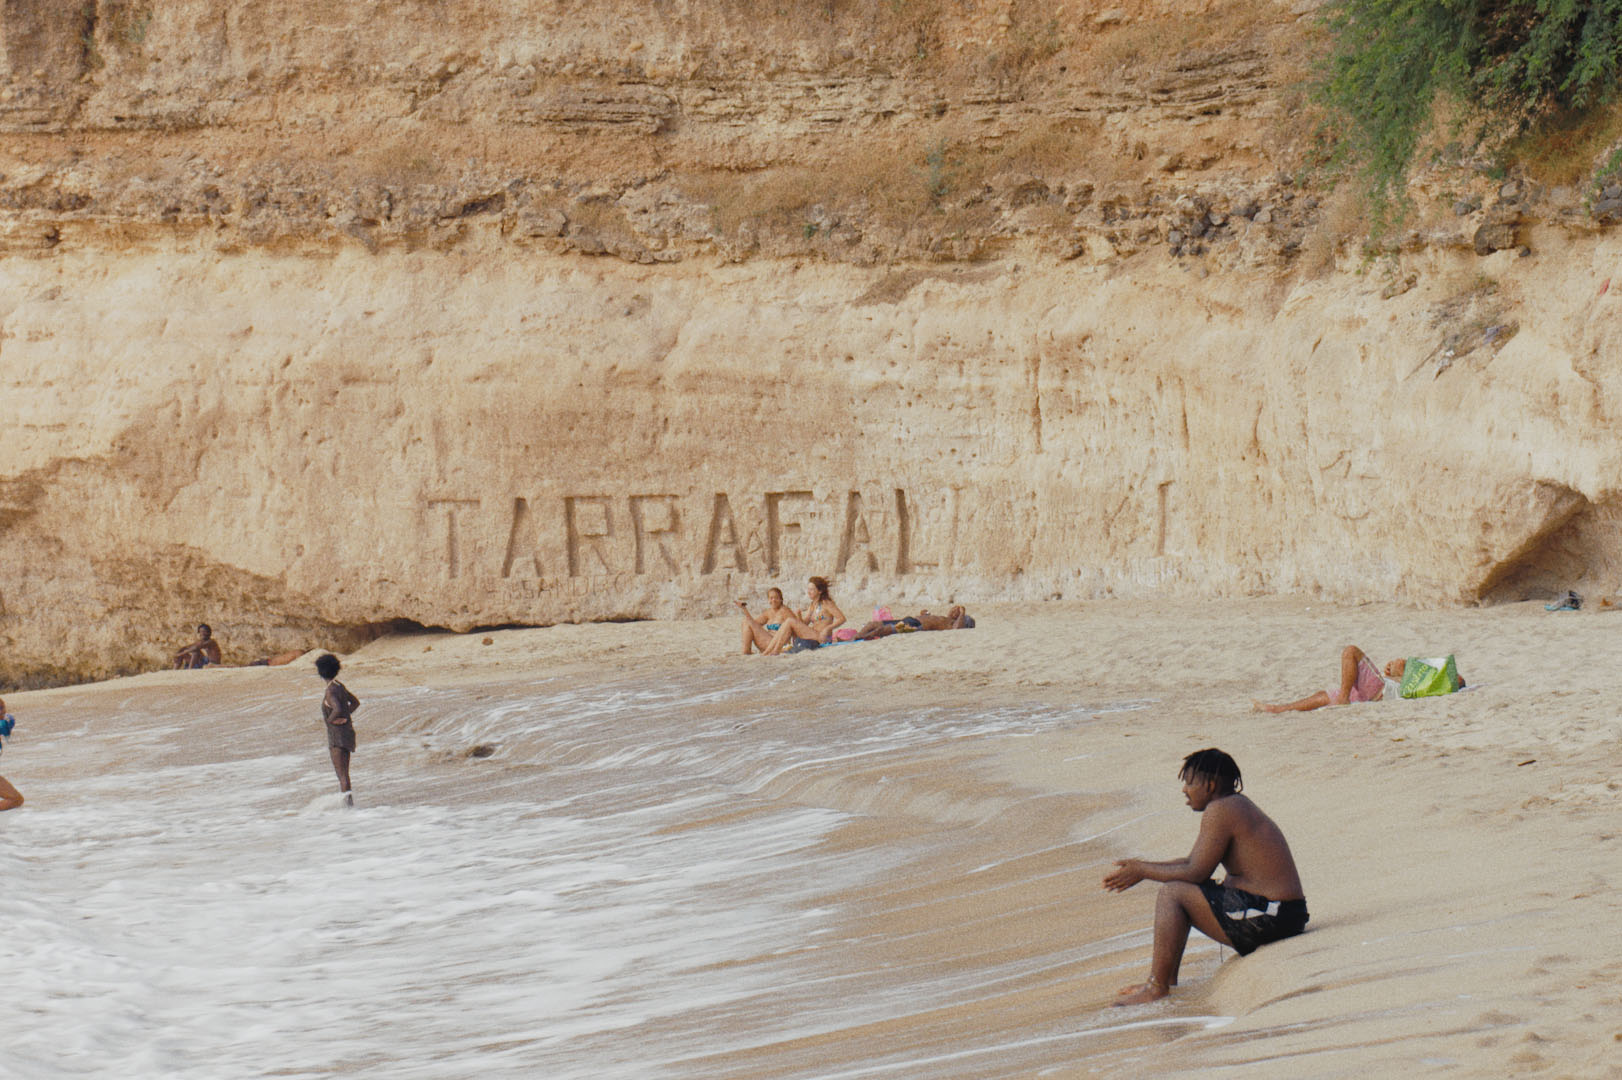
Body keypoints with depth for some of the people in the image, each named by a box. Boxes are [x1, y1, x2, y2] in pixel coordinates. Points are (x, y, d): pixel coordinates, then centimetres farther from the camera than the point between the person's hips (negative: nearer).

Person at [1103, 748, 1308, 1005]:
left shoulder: (1219, 810, -14)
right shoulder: (1236, 805, 17)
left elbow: (1196, 872, -14)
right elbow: (1194, 862, 23)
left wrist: (1144, 872, -2)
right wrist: (1142, 868, 19)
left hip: (1265, 917, -11)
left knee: (1171, 893, -8)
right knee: (1186, 893, 23)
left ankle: (1158, 986, -5)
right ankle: (1167, 976, 25)